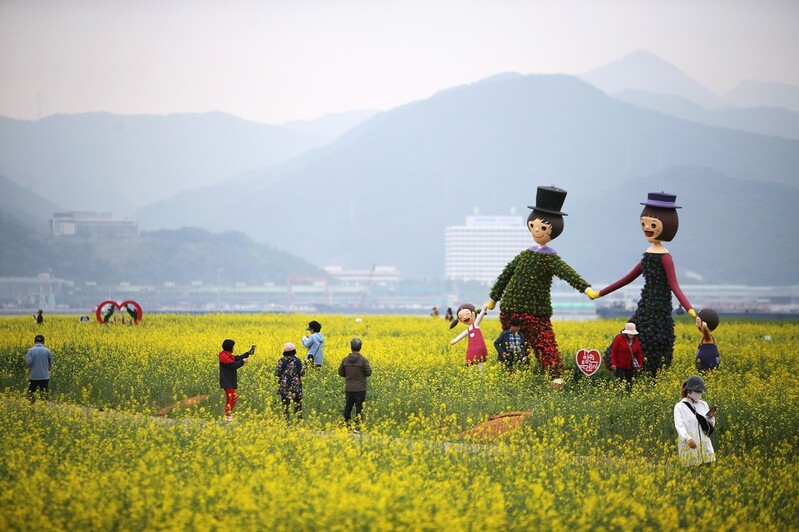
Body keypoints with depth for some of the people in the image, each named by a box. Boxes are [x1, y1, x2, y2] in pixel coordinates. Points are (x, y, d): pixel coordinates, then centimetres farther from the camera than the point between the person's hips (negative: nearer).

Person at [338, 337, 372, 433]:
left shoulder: (345, 359, 0)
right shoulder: (363, 360, -10)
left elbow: (341, 373, 4)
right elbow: (368, 372, -10)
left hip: (349, 388, 3)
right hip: (360, 388, -3)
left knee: (348, 407, 11)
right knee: (359, 408, 1)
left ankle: (346, 426, 15)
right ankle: (357, 427, -3)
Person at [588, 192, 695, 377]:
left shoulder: (664, 257, -11)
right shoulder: (649, 254, 12)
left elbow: (674, 287, -17)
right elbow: (629, 278, 19)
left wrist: (690, 310, -33)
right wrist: (599, 294, 22)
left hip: (658, 312, -8)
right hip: (645, 309, 8)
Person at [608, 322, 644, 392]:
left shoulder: (636, 340, 5)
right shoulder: (619, 338, -9)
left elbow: (639, 353, 14)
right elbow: (613, 351, -8)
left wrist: (640, 364, 6)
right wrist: (613, 363, -14)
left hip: (630, 367, 5)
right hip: (619, 366, -5)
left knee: (629, 384, 8)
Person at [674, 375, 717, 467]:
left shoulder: (704, 405, 13)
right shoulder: (680, 407, -1)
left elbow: (710, 427, 12)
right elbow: (679, 426, -15)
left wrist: (710, 417, -9)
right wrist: (688, 439, -32)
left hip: (704, 447, 4)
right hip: (689, 448, -4)